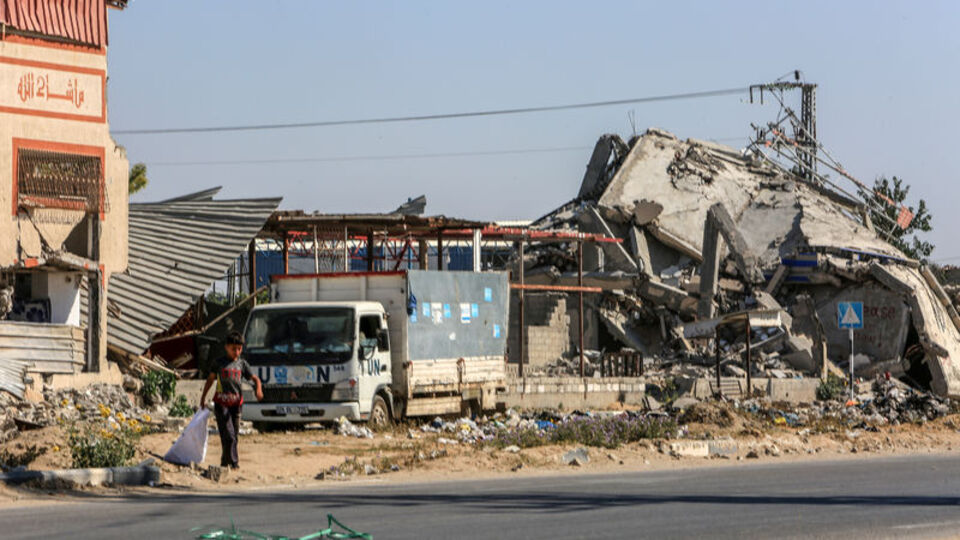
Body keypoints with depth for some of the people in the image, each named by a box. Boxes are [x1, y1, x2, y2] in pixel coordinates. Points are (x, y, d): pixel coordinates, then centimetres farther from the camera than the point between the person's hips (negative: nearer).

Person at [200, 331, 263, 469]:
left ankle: (225, 461, 18)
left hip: (236, 403, 3)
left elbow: (254, 378, 9)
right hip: (221, 403, -3)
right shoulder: (219, 363, 3)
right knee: (228, 436, -13)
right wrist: (203, 396, 15)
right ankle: (233, 462, -12)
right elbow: (211, 379, 14)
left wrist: (259, 389, -12)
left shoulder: (242, 364, 9)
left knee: (234, 435, 6)